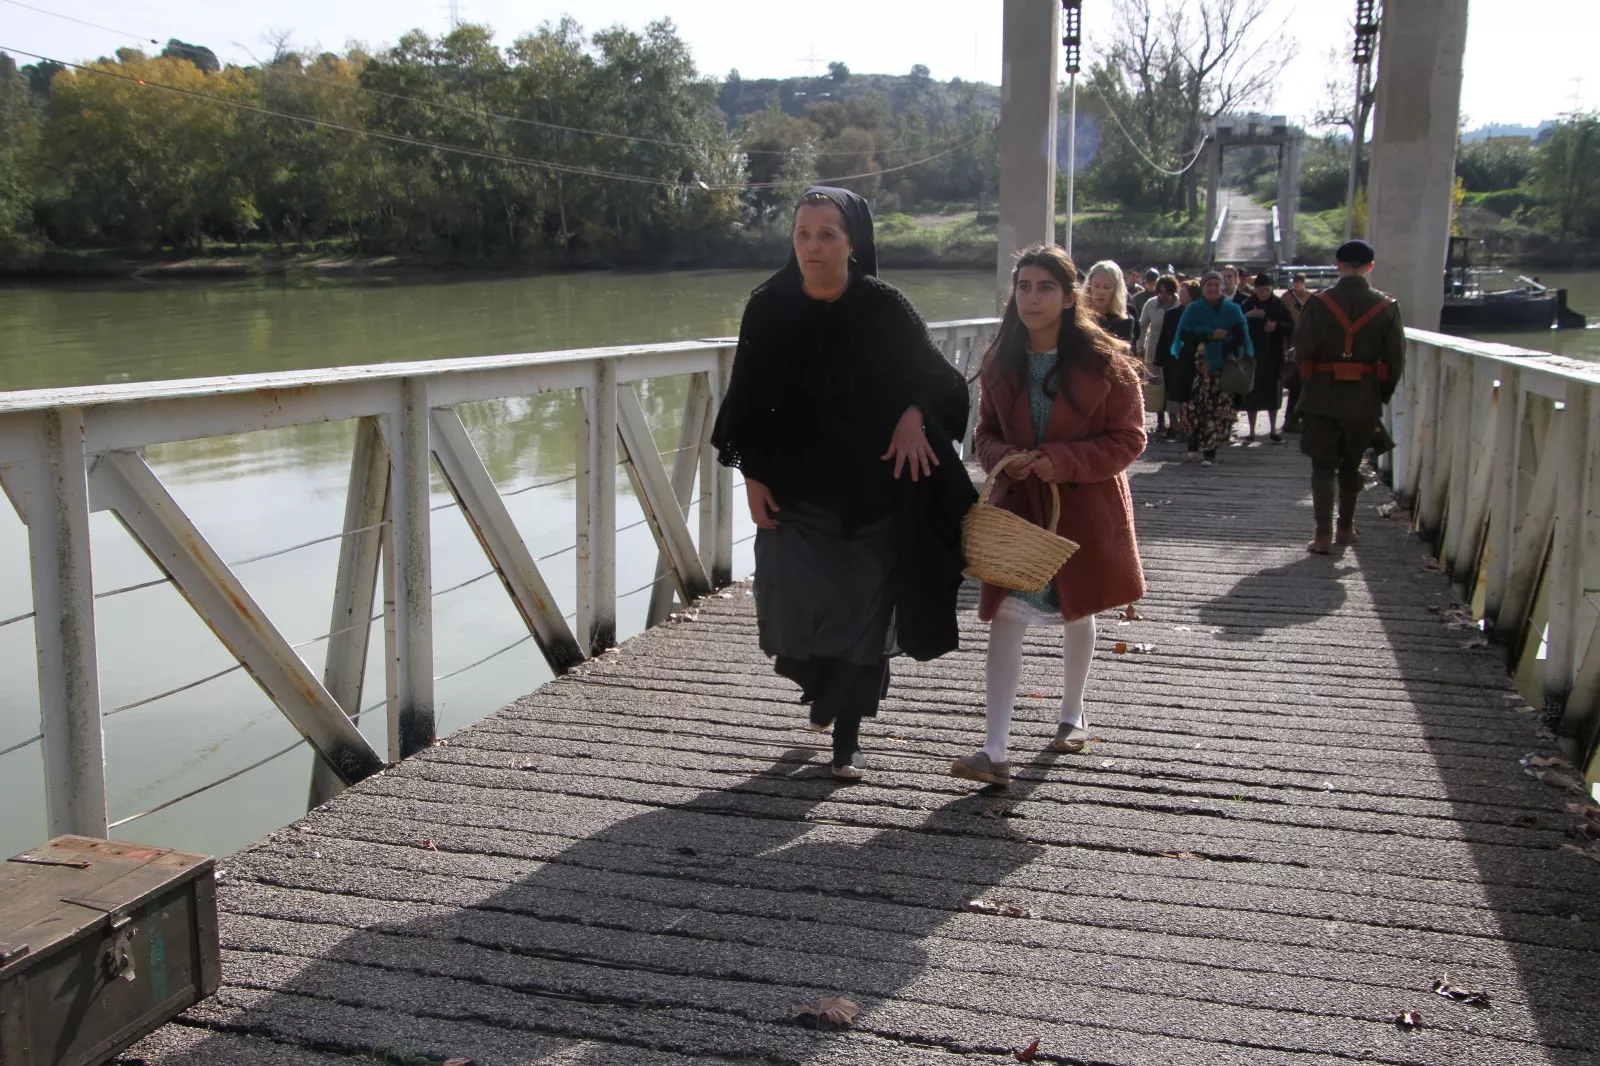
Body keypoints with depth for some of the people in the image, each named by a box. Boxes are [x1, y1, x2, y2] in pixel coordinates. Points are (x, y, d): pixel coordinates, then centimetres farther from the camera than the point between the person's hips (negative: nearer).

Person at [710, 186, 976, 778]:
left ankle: (847, 737, 18)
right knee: (793, 611, 2)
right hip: (792, 491, 1)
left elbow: (935, 380, 4)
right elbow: (747, 398, 1)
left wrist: (912, 414, -15)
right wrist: (752, 476, -4)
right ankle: (821, 686, 36)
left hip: (872, 493, -1)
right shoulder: (768, 307, -5)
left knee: (862, 615, 3)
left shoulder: (884, 309, -8)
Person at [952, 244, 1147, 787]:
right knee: (1005, 620, -9)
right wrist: (1003, 458, -13)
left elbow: (1128, 439, -10)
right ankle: (995, 752, -11)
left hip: (1085, 507, -2)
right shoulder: (1000, 362, 0)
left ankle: (1072, 715, 41)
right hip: (1018, 505, 2)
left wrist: (1061, 461, -23)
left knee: (1076, 613, 18)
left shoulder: (1105, 361, -12)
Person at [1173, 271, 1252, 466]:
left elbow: (1241, 336, 3)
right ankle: (1194, 445, 10)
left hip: (1226, 367, 1)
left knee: (1221, 409, -8)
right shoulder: (1193, 310, 9)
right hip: (1199, 367, 0)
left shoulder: (1233, 310, 11)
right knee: (1196, 406, -9)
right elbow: (1185, 335, -3)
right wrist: (1210, 335, -13)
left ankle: (1209, 451, -4)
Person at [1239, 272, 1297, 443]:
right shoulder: (1247, 305, -1)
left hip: (1274, 356, 1)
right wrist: (1248, 316, -24)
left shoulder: (1279, 305, 1)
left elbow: (1291, 327, -1)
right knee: (1252, 393, 1)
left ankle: (1273, 430, 17)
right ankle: (1251, 431, 9)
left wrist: (1277, 325, -19)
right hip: (1252, 355, -1)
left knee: (1273, 392, 7)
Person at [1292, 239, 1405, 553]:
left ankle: (1323, 534, -5)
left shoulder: (1319, 302, -7)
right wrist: (1382, 395, 9)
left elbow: (1303, 348, -9)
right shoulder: (1386, 306, -2)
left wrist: (1311, 383, 7)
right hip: (1365, 399, 2)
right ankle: (1346, 528, 28)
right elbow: (1396, 358, -2)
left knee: (1323, 466, 3)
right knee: (1351, 465, 17)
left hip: (1322, 396, -2)